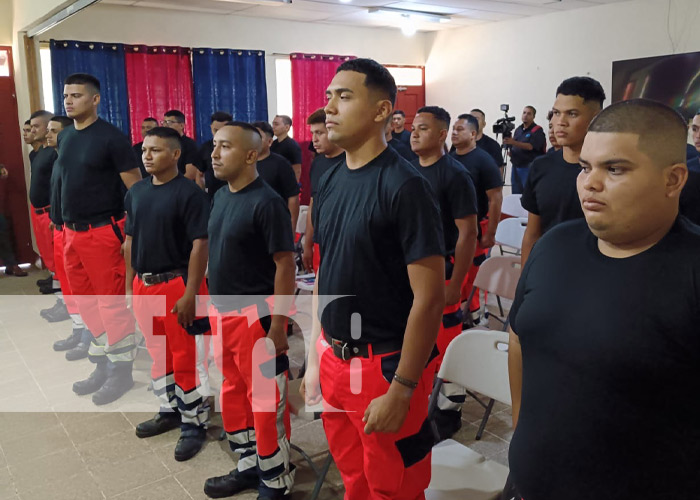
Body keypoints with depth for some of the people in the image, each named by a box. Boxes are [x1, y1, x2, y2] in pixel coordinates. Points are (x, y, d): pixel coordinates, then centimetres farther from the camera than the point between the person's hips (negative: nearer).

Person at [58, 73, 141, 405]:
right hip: (71, 232, 8)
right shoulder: (64, 137, 11)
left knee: (112, 303, 0)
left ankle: (121, 371, 14)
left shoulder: (112, 137, -10)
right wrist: (66, 225, 15)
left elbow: (135, 188, -11)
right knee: (86, 303, 14)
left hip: (102, 232, -7)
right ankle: (102, 367, 28)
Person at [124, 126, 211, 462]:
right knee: (158, 353, 18)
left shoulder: (189, 193, -12)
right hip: (144, 285, 7)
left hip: (176, 284, -7)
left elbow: (200, 244, -15)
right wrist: (130, 285, 11)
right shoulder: (136, 192, 8)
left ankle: (194, 423, 17)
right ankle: (170, 411, 35)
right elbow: (130, 241, 14)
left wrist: (190, 293, -19)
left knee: (185, 358, 2)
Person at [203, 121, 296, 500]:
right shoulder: (220, 196, 8)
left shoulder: (266, 202, -17)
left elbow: (285, 264, -18)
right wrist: (213, 308, 15)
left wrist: (278, 325, -19)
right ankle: (248, 465, 37)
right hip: (221, 313, 9)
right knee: (233, 393, 19)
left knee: (265, 399, 4)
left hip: (255, 314, -8)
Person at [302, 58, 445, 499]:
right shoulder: (330, 180, 5)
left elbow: (429, 297, -19)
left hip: (385, 365, -6)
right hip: (334, 358, 6)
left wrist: (400, 390, -18)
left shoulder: (404, 186, -17)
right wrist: (316, 355, 10)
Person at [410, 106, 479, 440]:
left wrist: (455, 284, -16)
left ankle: (449, 411, 20)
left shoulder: (455, 174, -11)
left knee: (446, 346, 2)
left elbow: (468, 232, -13)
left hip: (440, 271, -6)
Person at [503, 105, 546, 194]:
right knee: (515, 193, 9)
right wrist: (510, 151, -1)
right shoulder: (518, 130, 16)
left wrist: (514, 142, -30)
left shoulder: (537, 130, -6)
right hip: (515, 166, 7)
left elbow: (530, 146, -19)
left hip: (528, 166, -7)